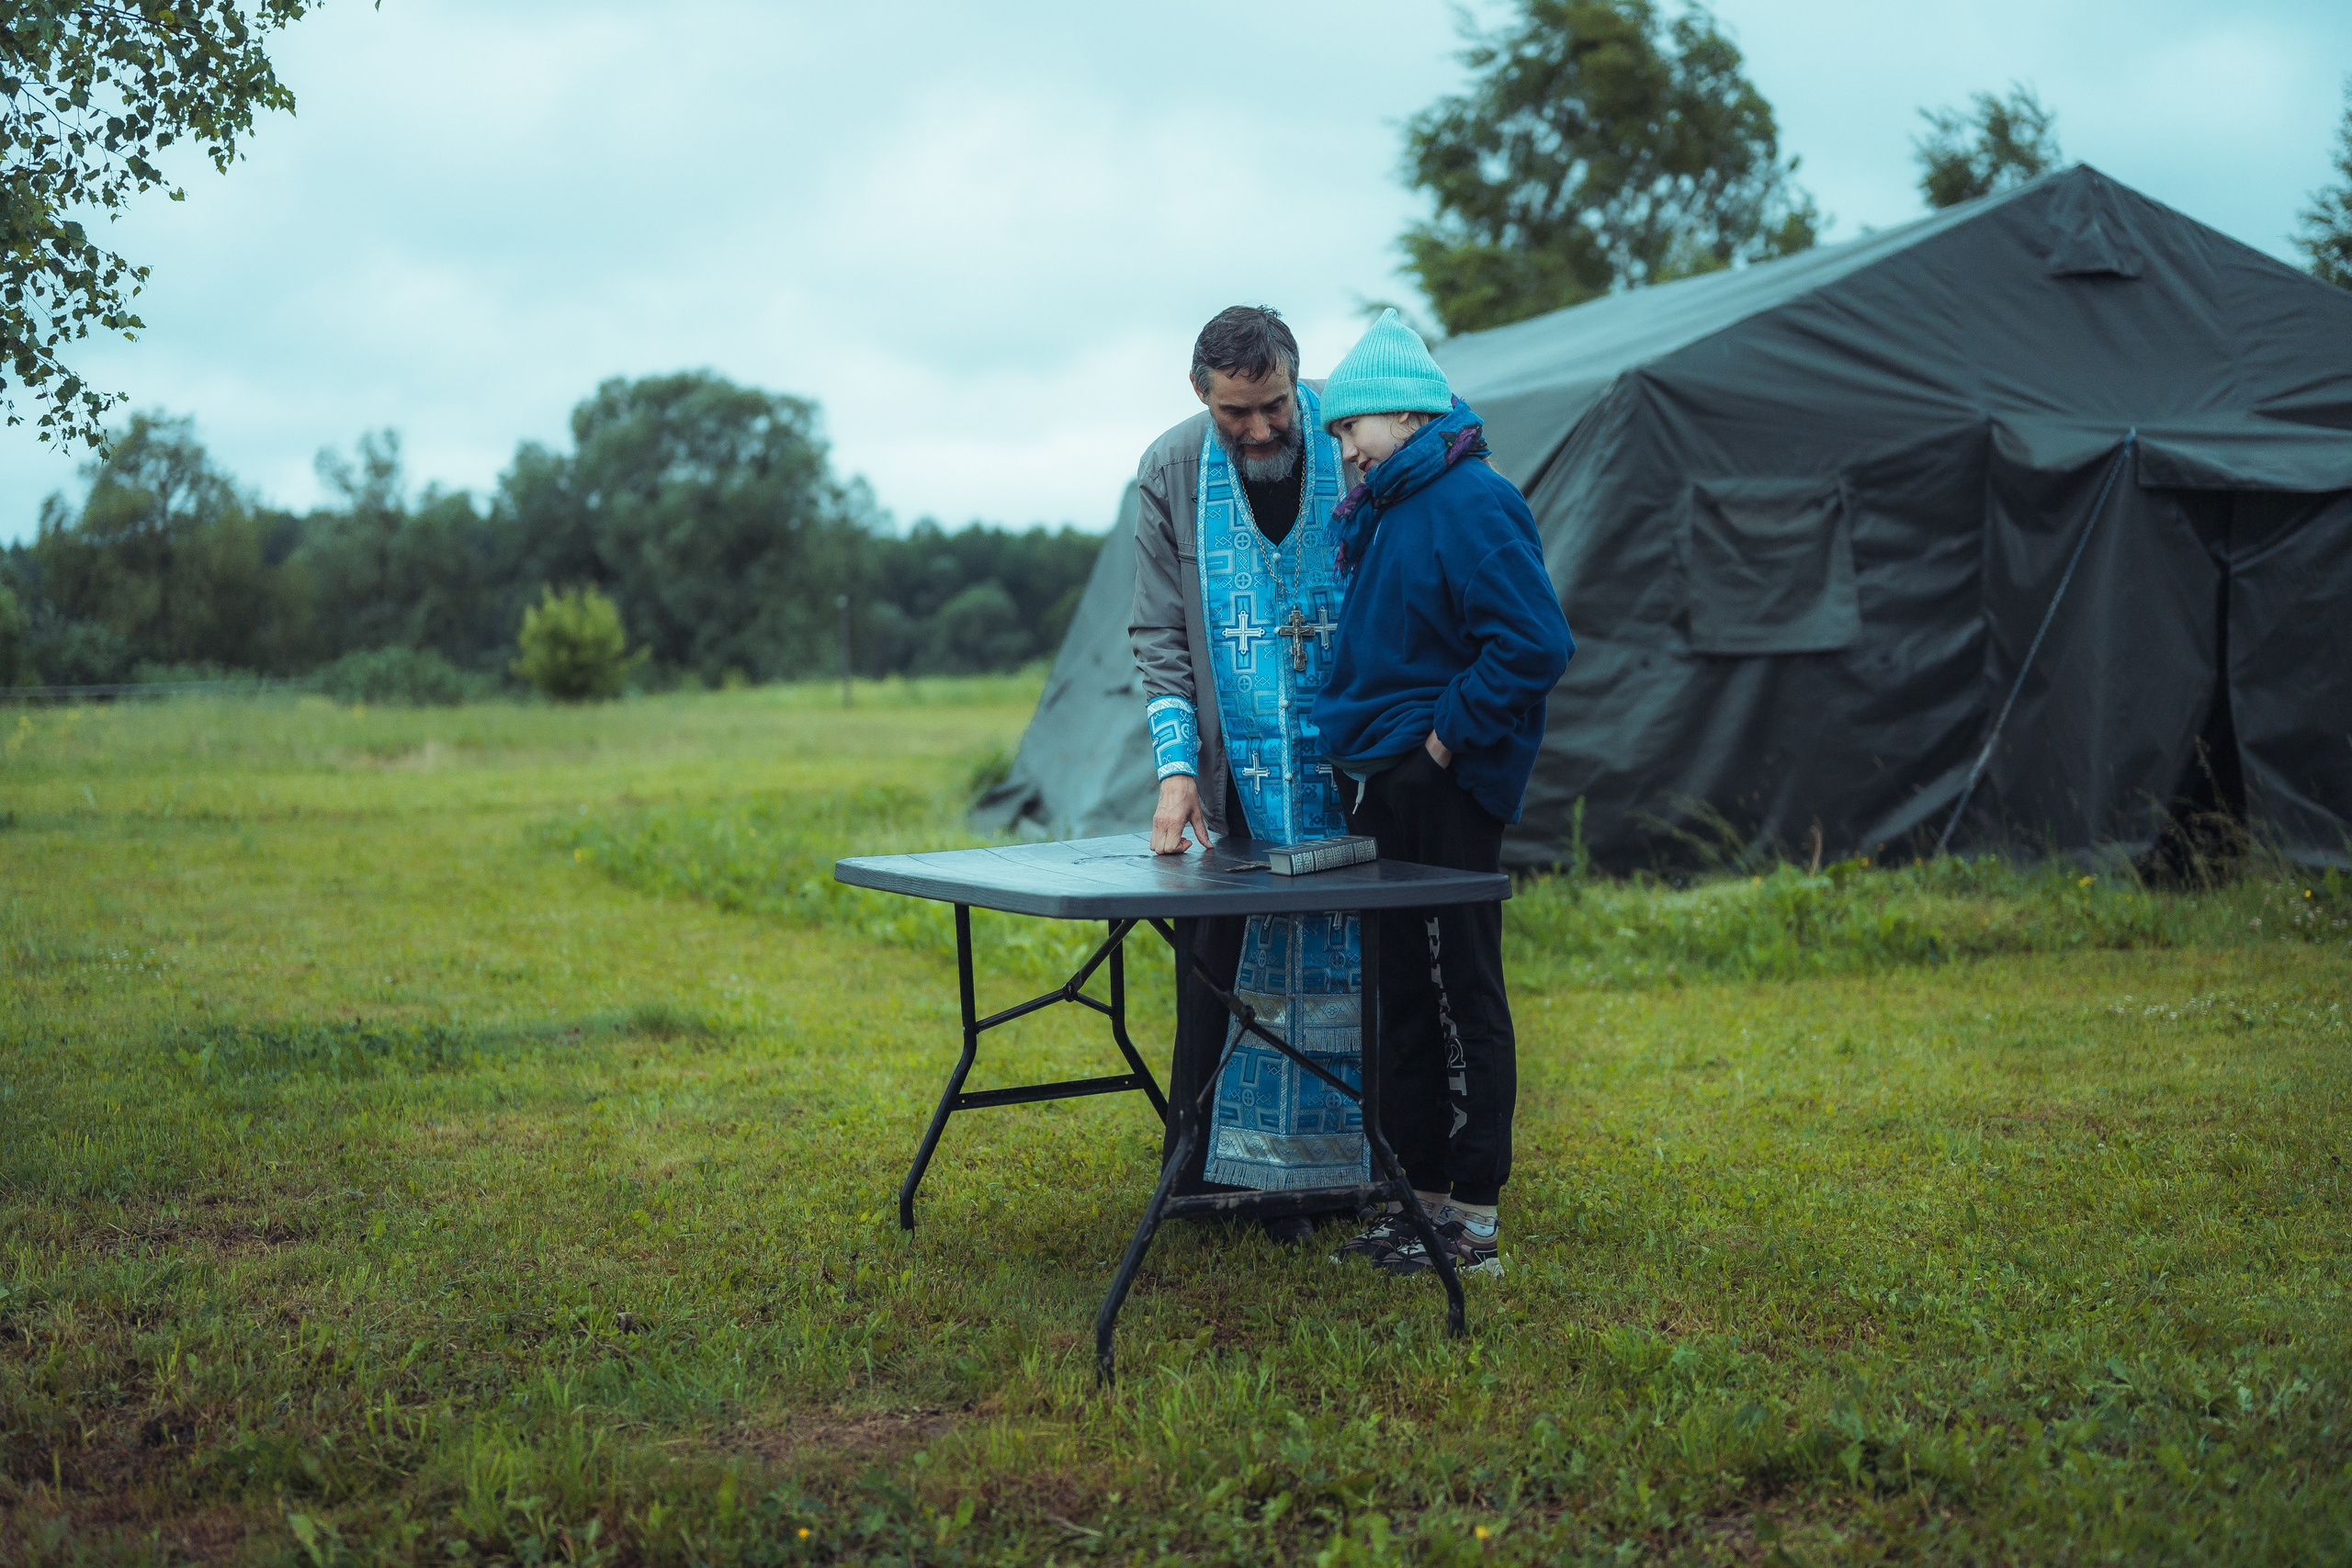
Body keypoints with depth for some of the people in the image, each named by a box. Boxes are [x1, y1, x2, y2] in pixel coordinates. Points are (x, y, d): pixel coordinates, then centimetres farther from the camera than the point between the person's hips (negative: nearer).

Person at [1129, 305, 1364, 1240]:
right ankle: (1196, 1173, 14)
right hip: (1230, 777, 1)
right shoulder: (1172, 473, -2)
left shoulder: (1356, 451, -6)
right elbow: (1158, 635, 1)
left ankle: (1297, 1174, 11)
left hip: (1346, 776, -1)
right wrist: (1175, 765, -10)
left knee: (1331, 975, 2)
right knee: (1213, 975, 3)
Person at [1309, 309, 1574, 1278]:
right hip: (1382, 786, 10)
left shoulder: (1472, 504, -15)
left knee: (1458, 993, -3)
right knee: (1403, 992, 13)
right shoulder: (1382, 510, 14)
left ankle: (1474, 1221, 4)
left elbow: (1534, 645, -23)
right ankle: (1419, 1192, 23)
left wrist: (1449, 736, -18)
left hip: (1443, 790, -10)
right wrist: (1355, 744, 14)